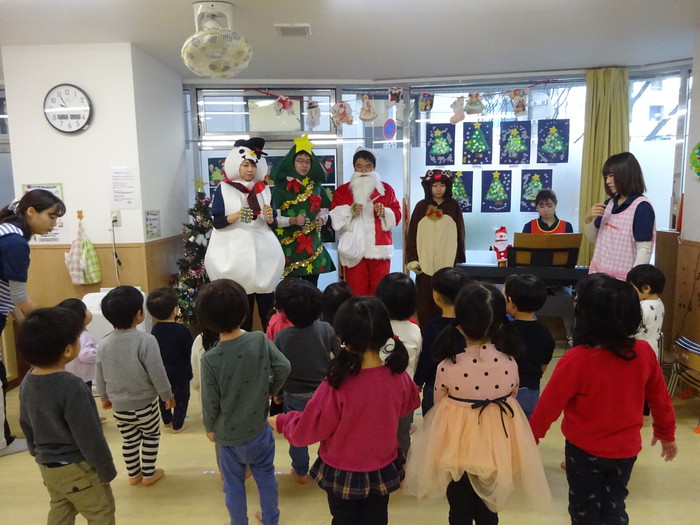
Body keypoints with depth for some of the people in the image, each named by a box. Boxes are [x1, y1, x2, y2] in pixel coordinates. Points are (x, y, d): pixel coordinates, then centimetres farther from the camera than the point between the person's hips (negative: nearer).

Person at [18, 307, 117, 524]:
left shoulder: (27, 382, -5)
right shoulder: (72, 386, -29)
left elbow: (26, 425, 9)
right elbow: (89, 436, -24)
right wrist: (107, 470, -12)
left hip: (46, 465, 8)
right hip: (76, 467, -8)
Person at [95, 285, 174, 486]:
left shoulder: (105, 343, -6)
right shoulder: (146, 341, -24)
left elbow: (100, 376, 4)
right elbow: (157, 373, -20)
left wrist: (105, 398, 20)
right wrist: (168, 396, -5)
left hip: (119, 406, 5)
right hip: (144, 404, -4)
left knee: (129, 439, 22)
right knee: (151, 436, 19)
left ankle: (133, 474, 37)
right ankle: (148, 474, 28)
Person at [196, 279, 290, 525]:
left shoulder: (210, 359, -22)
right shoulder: (260, 340, -18)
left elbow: (210, 402, -15)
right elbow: (284, 368, -14)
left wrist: (210, 427, 5)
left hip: (228, 435, -2)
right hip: (259, 429, 2)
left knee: (234, 485, 20)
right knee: (266, 477, 24)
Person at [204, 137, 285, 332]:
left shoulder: (264, 189, 11)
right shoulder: (224, 188, 2)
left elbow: (272, 223, 12)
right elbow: (216, 221, -3)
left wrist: (269, 217, -10)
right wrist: (236, 216, -19)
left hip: (262, 249, 3)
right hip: (236, 251, -2)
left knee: (265, 301, -2)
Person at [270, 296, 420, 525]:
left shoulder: (337, 385, -33)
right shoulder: (398, 376, -20)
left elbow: (306, 431, -19)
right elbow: (409, 405, 4)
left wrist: (281, 421, -1)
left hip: (343, 475, -3)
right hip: (384, 470, 3)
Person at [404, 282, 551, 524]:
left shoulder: (447, 367, -25)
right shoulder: (509, 363, -16)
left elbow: (439, 404, -7)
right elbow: (511, 398, 1)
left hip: (457, 448, -2)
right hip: (497, 448, 3)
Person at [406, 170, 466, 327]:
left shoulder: (454, 206, 5)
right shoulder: (421, 206, 5)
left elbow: (460, 235, 7)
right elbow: (412, 235, 5)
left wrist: (460, 260, 5)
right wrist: (412, 259, -2)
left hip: (448, 263, 0)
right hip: (425, 263, 0)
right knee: (425, 302, 3)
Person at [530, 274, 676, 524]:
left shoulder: (576, 361, -30)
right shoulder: (644, 352, -16)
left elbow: (549, 404, -18)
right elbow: (659, 398, 0)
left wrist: (531, 436, 0)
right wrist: (666, 433, 18)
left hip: (586, 450, -3)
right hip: (626, 448, 4)